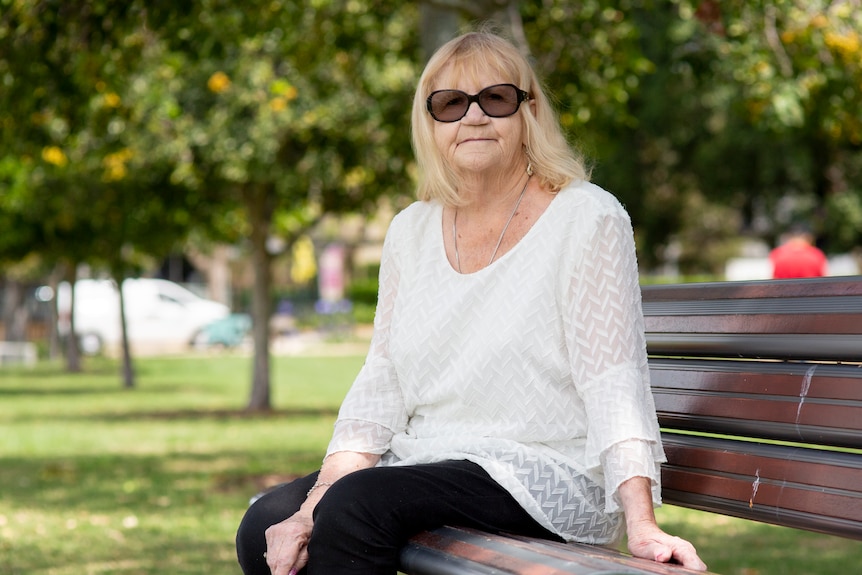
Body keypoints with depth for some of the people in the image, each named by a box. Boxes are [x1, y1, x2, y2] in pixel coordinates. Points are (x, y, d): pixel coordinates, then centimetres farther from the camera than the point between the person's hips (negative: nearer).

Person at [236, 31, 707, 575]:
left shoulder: (587, 219, -7)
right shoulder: (411, 232, 10)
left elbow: (615, 389, -13)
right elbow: (380, 388, 6)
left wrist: (642, 526, -25)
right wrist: (313, 509, -8)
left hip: (545, 475, -5)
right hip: (425, 461, 5)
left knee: (357, 505, -27)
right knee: (265, 525, -15)